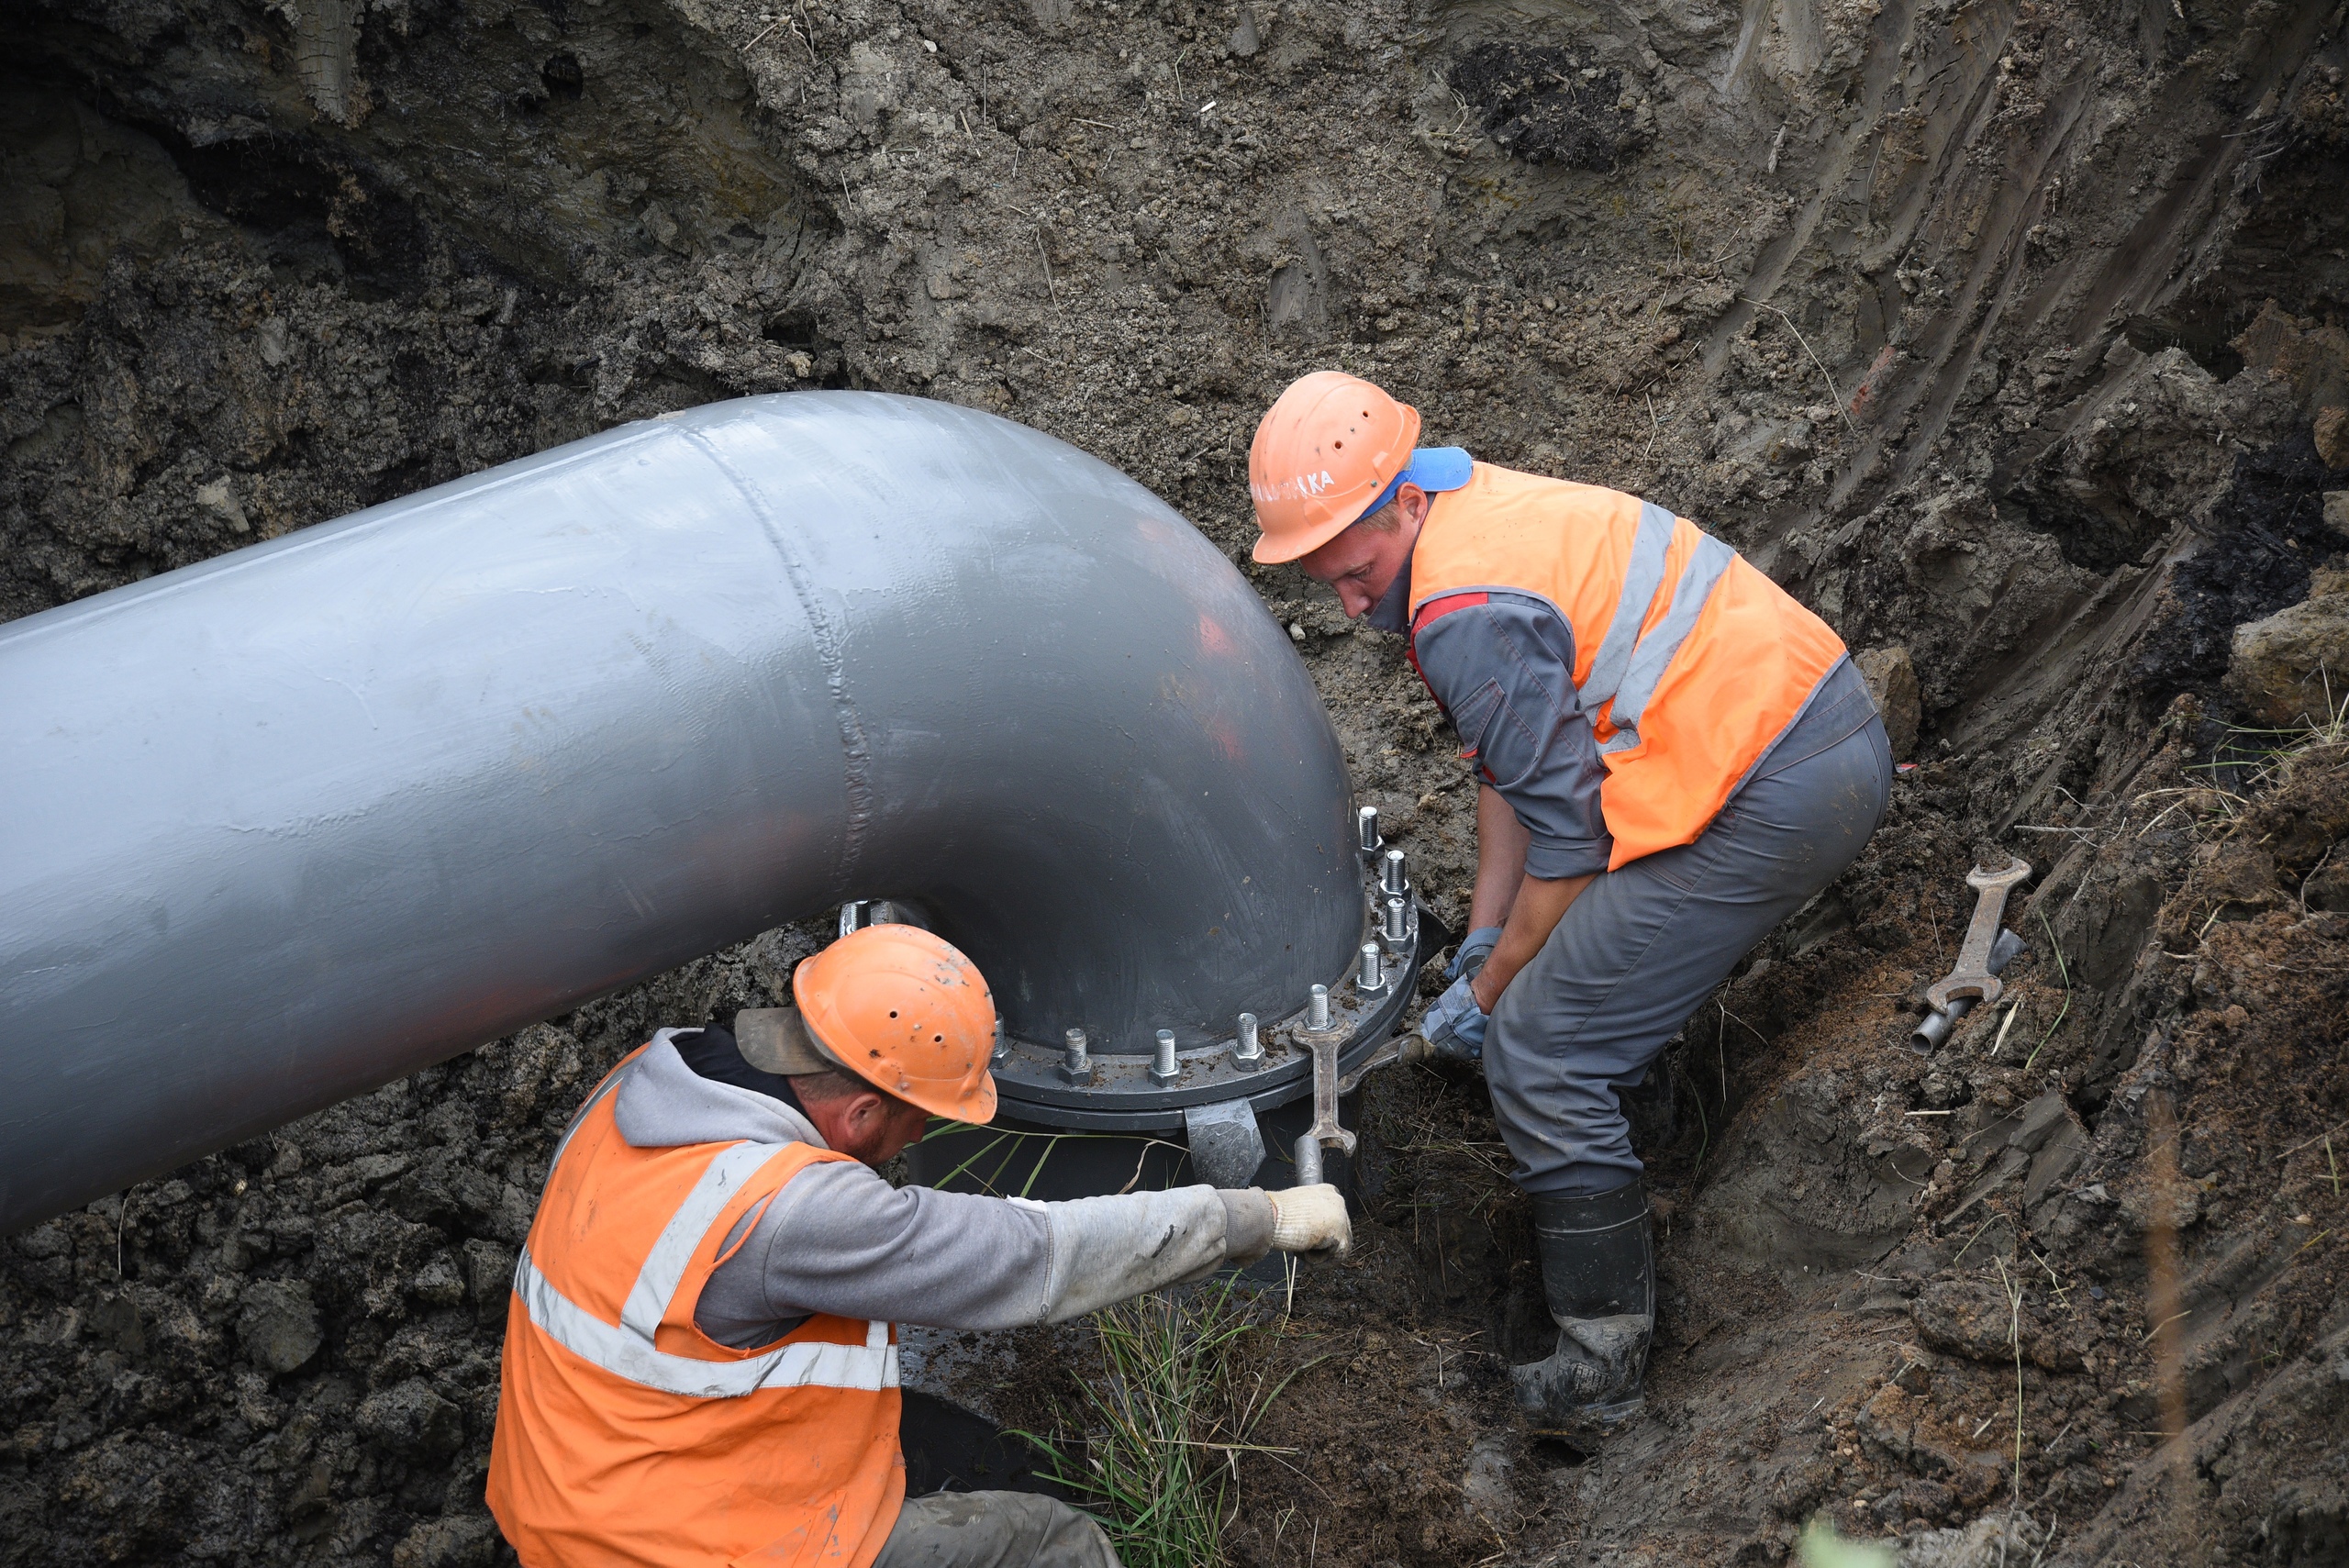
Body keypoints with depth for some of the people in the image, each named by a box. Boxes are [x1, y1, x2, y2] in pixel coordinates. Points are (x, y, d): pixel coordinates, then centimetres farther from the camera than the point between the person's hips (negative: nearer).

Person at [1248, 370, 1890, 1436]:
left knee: (1540, 1053, -6)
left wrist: (1489, 994, -1)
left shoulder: (1469, 613, -18)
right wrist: (1486, 936, 18)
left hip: (1771, 804, -11)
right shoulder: (1479, 507, 14)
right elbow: (1515, 764, 19)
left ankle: (1599, 1368, 2)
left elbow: (1565, 839, -14)